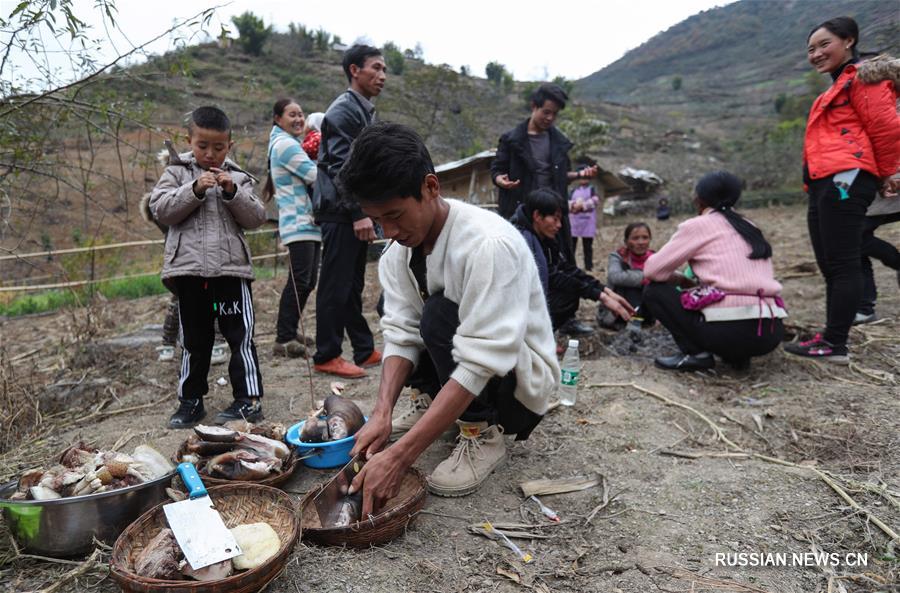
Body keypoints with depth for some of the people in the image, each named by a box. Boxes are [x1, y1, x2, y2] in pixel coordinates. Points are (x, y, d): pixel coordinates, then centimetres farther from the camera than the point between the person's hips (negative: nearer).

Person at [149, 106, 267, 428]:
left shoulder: (238, 177, 9)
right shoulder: (177, 172, 8)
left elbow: (256, 217, 0)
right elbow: (160, 209, -4)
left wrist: (233, 192, -13)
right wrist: (194, 189, -14)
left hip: (231, 268, -1)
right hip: (189, 268, 1)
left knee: (240, 336, 0)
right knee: (194, 340, 12)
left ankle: (248, 399, 7)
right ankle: (190, 400, 23)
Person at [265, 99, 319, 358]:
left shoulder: (289, 143, 24)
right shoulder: (285, 144, -8)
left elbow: (309, 176, 18)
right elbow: (315, 176, -14)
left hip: (309, 221, 10)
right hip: (299, 222, -10)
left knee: (307, 281, 11)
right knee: (299, 281, -13)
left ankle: (289, 333, 17)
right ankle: (283, 340, -10)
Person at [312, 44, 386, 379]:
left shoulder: (365, 111, 19)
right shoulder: (344, 110, -10)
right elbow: (340, 166, -19)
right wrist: (358, 213, -23)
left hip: (355, 212, 9)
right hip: (341, 213, -9)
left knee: (353, 286, 13)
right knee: (335, 286, -4)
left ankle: (364, 350, 20)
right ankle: (327, 356, 5)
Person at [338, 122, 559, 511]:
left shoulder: (488, 244, -31)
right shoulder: (398, 250, -7)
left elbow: (480, 365, -35)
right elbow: (402, 335, -11)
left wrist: (399, 457, -39)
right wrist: (382, 413, -28)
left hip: (523, 378, -8)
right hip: (462, 369, 8)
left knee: (441, 315, -29)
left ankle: (484, 435, -9)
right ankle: (481, 416, 9)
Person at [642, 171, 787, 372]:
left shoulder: (698, 225, 2)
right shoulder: (749, 227, 20)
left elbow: (652, 270, 1)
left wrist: (679, 279, 21)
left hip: (730, 329, -7)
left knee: (654, 291, 9)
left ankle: (695, 353, -1)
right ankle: (737, 355, 16)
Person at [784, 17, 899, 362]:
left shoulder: (863, 77, 0)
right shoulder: (839, 87, 29)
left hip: (843, 180, -10)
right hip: (825, 185, 10)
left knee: (843, 265, -10)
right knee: (831, 267, 8)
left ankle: (835, 345, -8)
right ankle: (831, 339, 13)